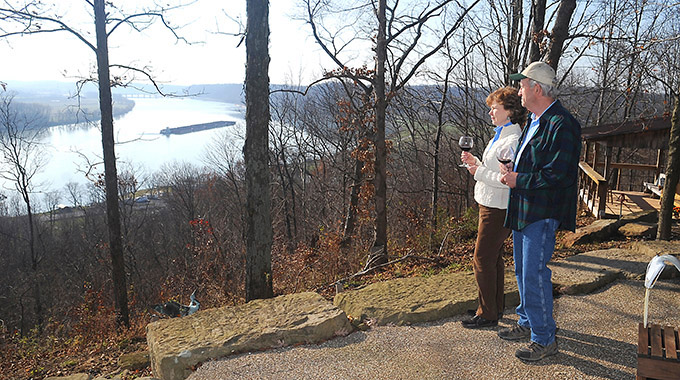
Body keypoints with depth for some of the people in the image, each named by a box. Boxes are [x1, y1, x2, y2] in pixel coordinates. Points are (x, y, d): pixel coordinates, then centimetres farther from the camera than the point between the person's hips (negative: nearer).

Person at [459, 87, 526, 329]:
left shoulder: (513, 141, -20)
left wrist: (479, 172, -19)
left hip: (498, 209, -10)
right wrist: (474, 162, 5)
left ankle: (487, 314, 10)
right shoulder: (500, 136, 13)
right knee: (493, 258, 18)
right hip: (491, 206, 11)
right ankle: (497, 307, 32)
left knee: (482, 260, -3)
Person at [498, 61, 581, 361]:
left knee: (534, 275, -4)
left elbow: (560, 175, -24)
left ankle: (544, 339, 11)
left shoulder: (561, 125, -18)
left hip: (542, 214, -10)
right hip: (522, 211, 10)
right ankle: (527, 323, 35)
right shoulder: (534, 121, 14)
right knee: (523, 271, 19)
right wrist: (512, 174, 6)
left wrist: (519, 180, -16)